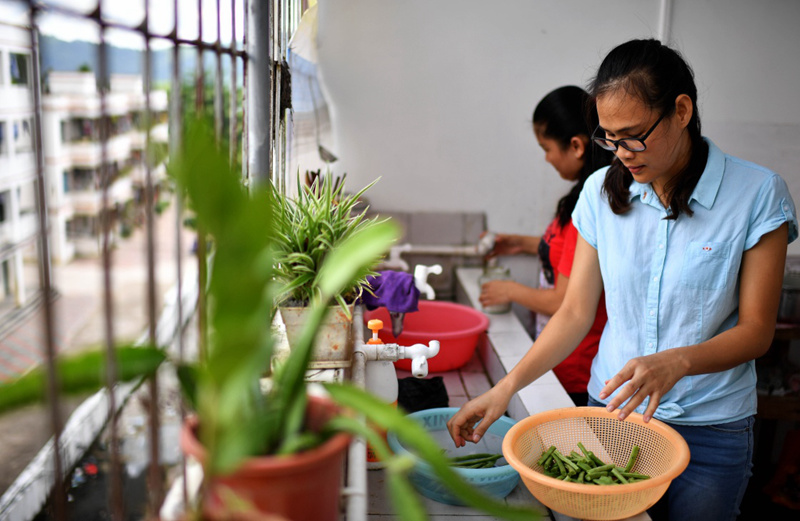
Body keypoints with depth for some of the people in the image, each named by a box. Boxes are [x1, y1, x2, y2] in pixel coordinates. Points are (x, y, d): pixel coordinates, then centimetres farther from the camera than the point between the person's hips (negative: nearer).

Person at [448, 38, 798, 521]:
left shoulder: (757, 193, -11)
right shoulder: (602, 191, -1)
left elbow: (757, 330, -9)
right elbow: (576, 312, 0)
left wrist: (676, 361, -27)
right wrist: (507, 387, -9)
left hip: (710, 432, -2)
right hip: (611, 411, 2)